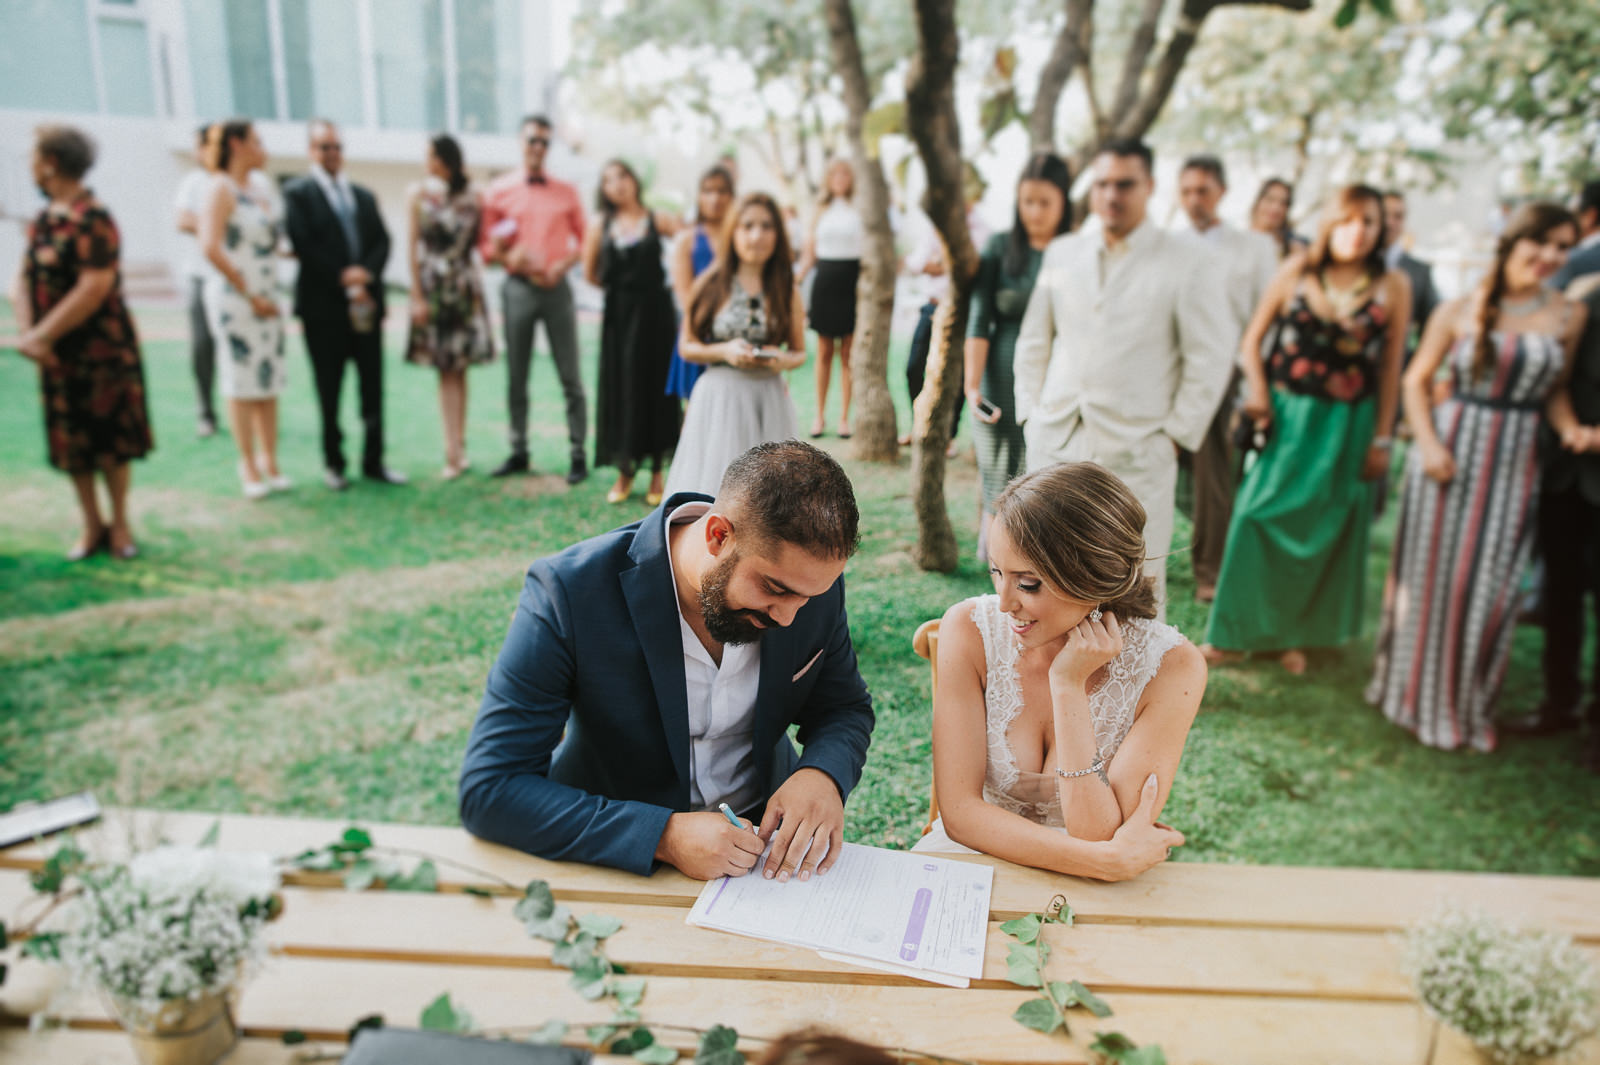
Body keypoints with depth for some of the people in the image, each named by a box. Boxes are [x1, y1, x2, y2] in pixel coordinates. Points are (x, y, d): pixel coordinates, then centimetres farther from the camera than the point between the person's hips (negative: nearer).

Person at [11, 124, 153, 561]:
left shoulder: (92, 220, -15)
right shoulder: (42, 221, 9)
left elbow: (94, 289, -22)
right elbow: (23, 280, 8)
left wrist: (42, 335, -18)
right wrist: (29, 333, -8)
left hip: (101, 353, -7)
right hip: (57, 356, 7)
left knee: (111, 444, 4)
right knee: (72, 445, 10)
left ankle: (119, 525, 18)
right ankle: (92, 526, 21)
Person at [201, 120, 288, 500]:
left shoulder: (256, 191, 16)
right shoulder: (222, 189, -8)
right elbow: (210, 247, -17)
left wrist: (269, 296, 9)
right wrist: (250, 295, -15)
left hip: (265, 298, 7)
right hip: (235, 297, -7)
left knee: (270, 381, 8)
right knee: (242, 384, -3)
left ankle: (269, 461, 16)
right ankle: (249, 466, 5)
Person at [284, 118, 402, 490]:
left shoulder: (363, 195, 17)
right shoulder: (298, 193, 1)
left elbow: (383, 241, 9)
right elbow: (303, 245, -8)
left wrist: (365, 272, -9)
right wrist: (342, 278, -13)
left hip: (366, 301, 4)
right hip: (324, 306, -4)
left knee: (373, 386, 4)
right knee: (329, 390, 3)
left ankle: (373, 461, 13)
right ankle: (333, 463, 13)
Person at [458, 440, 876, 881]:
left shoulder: (809, 581, -12)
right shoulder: (569, 590, -24)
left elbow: (847, 708, 4)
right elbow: (489, 790, -23)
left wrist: (823, 775, -19)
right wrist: (665, 836, -32)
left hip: (767, 832, 1)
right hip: (619, 862, 0)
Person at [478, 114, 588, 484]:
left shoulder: (566, 192, 9)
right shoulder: (499, 190, 8)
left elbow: (583, 239, 10)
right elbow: (486, 244, 6)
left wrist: (562, 267, -8)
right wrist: (511, 259, -14)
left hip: (556, 287, -1)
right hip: (518, 287, 1)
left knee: (570, 377, -3)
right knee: (516, 377, 6)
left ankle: (578, 454, 2)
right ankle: (518, 451, 15)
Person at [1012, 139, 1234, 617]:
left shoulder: (1188, 261, -1)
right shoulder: (1061, 253, 11)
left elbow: (1210, 358, -1)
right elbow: (1033, 341, 17)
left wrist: (1176, 435, -6)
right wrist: (1030, 413, 9)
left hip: (1137, 452, -3)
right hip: (1054, 445, 4)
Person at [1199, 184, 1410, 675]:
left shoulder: (1393, 286, -2)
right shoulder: (1297, 271, 0)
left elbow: (1391, 368, -1)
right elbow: (1252, 339, 4)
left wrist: (1381, 439, -2)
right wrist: (1257, 391, -10)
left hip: (1345, 426, 0)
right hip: (1286, 415, 0)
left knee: (1323, 531, 7)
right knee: (1259, 518, -2)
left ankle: (1295, 633, 23)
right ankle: (1234, 633, 10)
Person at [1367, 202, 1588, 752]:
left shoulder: (1567, 316, 5)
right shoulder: (1459, 311, -1)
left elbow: (1556, 387, 13)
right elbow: (1416, 381, 1)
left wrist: (1569, 427, -6)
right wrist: (1427, 443, -11)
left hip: (1513, 464, 2)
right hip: (1449, 454, -1)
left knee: (1486, 588, 4)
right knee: (1429, 577, 7)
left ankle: (1466, 705, 23)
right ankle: (1415, 690, 26)